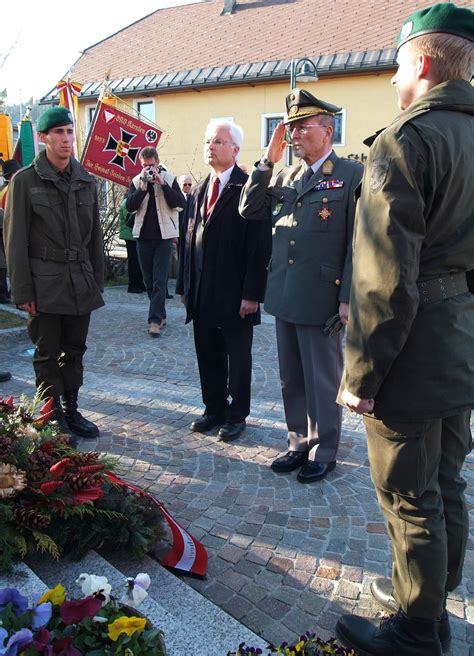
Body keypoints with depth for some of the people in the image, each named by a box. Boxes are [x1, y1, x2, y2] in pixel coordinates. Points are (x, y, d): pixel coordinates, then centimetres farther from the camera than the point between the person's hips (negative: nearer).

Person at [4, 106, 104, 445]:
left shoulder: (86, 181, 9)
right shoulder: (25, 181, -3)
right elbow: (15, 240, -4)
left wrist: (98, 282, 9)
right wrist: (22, 290, -9)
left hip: (81, 285, 4)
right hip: (45, 285, -4)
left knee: (74, 352, 12)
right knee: (48, 355, 5)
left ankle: (71, 410, 26)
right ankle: (53, 416, 17)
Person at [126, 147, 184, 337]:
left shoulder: (169, 178, 1)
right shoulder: (136, 181, 6)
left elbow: (180, 203, -8)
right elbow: (130, 206, -5)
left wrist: (162, 184, -15)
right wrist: (143, 187, -16)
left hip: (164, 236, -3)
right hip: (143, 236, 3)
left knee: (159, 280, -8)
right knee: (149, 280, 9)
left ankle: (155, 319, -8)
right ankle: (161, 315, 22)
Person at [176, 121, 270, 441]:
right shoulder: (198, 192, 14)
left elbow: (259, 244, -13)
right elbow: (187, 240, 15)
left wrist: (252, 293, -17)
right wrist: (185, 285, 11)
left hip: (235, 295, -6)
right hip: (202, 294, 7)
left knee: (238, 359, 9)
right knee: (208, 357, 15)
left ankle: (237, 415, 24)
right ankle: (215, 411, 30)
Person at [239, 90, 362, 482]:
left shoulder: (352, 176, -6)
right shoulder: (285, 177, 13)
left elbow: (358, 242, -10)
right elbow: (249, 211, 8)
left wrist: (348, 299, -14)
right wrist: (268, 162, 1)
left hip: (322, 299, -6)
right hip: (285, 298, 7)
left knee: (322, 381, 7)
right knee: (291, 380, 16)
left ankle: (323, 453, 24)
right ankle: (300, 445, 32)